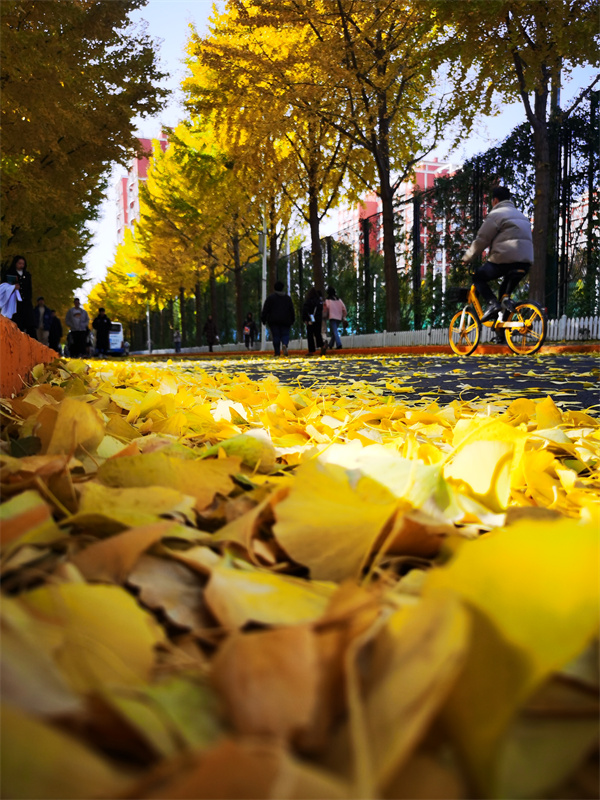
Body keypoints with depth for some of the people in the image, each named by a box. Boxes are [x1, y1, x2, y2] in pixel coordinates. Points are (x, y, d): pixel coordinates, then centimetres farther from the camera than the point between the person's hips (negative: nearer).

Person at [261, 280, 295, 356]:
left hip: (274, 321, -1)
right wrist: (292, 320, 20)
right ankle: (284, 344, -28)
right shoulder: (288, 298, 10)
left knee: (276, 336, 1)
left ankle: (277, 352, -2)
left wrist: (263, 319, 3)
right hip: (285, 321, 2)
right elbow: (292, 310, 13)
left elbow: (266, 309, -2)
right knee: (285, 334, 3)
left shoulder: (271, 297, 0)